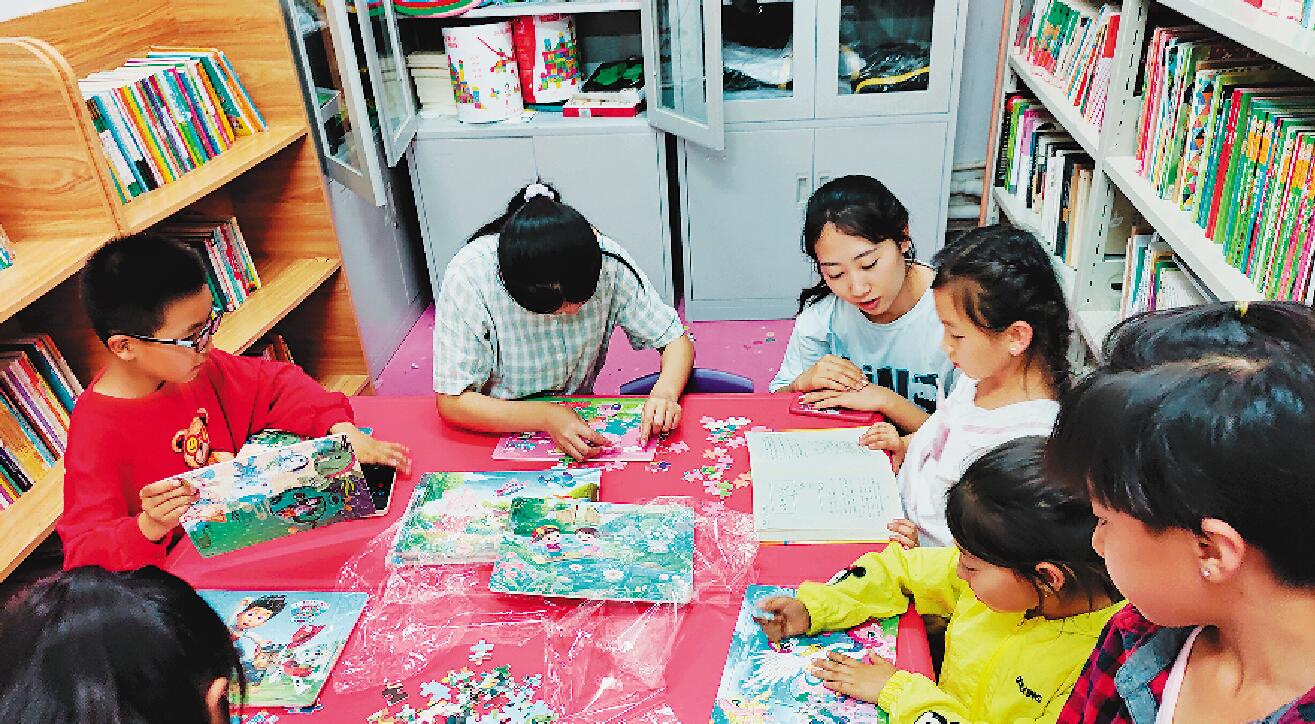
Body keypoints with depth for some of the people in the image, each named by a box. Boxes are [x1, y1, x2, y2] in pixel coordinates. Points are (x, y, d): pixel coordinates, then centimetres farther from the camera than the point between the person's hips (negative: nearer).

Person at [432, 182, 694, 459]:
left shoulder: (608, 260, -20)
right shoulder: (468, 277, -27)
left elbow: (677, 341, -9)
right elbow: (451, 402, -23)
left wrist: (665, 391, -31)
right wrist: (546, 417, -35)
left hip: (579, 418, 3)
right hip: (500, 423, -2)